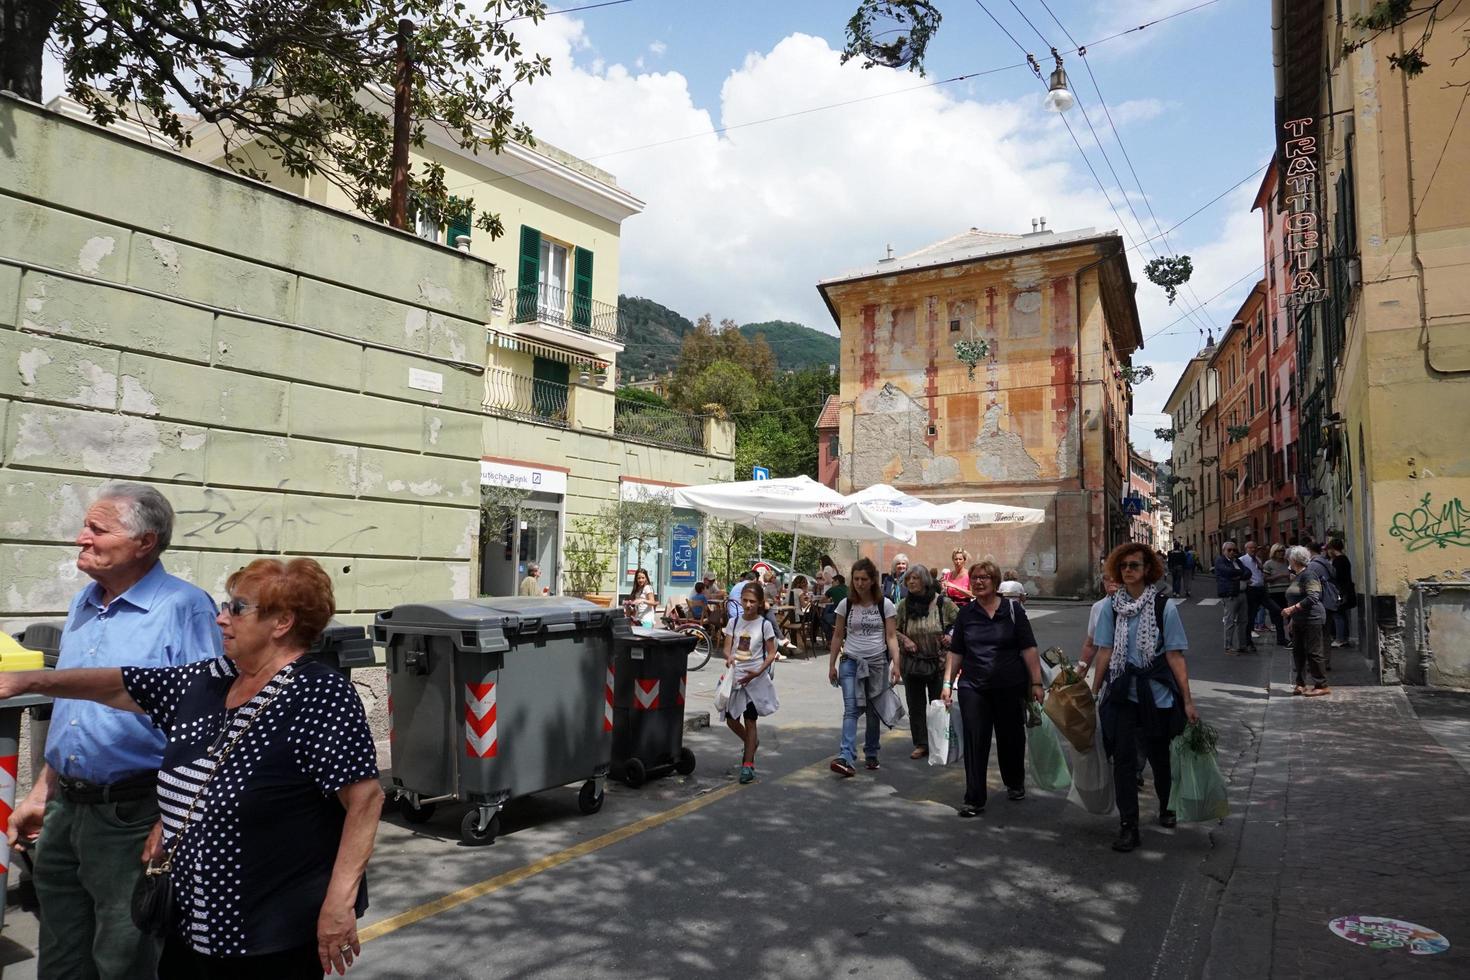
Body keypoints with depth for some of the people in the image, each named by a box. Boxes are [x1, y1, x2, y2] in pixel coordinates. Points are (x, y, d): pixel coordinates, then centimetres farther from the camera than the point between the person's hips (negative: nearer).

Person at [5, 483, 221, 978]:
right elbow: (68, 709, 19)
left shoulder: (184, 608, -17)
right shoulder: (83, 604, 9)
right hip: (66, 809, 8)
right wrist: (42, 793, 18)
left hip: (133, 818, -8)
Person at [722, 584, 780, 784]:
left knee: (750, 721, -1)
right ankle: (751, 742, 37)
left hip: (755, 679, -4)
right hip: (735, 677, 4)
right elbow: (727, 648, 1)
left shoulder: (764, 625, -6)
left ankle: (748, 764, 6)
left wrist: (758, 672, -17)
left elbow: (771, 653, -4)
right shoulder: (734, 622, 3)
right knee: (731, 720, 9)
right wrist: (729, 657, -22)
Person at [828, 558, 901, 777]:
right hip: (851, 662, 0)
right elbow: (837, 636, 8)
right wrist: (832, 665, 6)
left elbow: (891, 637, -2)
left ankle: (871, 755, 25)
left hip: (877, 663, 0)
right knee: (851, 709, -12)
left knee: (873, 712, 9)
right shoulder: (846, 604, 2)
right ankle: (846, 758, -20)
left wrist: (896, 664, -13)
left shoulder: (885, 605, -2)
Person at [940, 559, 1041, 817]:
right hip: (973, 687, 1)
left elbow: (1028, 649, -2)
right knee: (974, 742, -4)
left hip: (1010, 687, -1)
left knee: (1011, 738, 13)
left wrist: (1036, 682, -7)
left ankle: (1015, 784, 39)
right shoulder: (965, 613, 5)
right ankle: (974, 800, 1)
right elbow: (955, 652, 9)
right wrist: (948, 683, 4)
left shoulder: (1013, 609, -1)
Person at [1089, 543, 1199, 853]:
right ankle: (1128, 827, 6)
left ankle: (1166, 808, 42)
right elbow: (1104, 653, 3)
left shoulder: (1164, 607, -6)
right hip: (1122, 693, 1)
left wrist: (1188, 701, -7)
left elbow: (1175, 656, -7)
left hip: (1156, 692, -1)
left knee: (1159, 755, 14)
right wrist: (1093, 693, 4)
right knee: (1123, 757, -3)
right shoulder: (1110, 607, 0)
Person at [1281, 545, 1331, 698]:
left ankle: (1322, 686, 3)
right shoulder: (1297, 576, 14)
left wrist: (1292, 609, -24)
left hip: (1312, 619, -10)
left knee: (1313, 652, -4)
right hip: (1299, 621, 10)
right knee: (1298, 651, 10)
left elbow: (1312, 598, -24)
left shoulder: (1308, 575, -15)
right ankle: (1300, 683, 15)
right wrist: (1292, 619, 22)